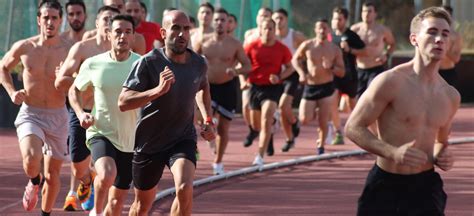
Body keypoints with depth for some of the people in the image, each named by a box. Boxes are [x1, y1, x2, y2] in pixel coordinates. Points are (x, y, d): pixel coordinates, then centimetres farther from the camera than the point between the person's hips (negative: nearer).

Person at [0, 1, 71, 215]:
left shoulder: (69, 51, -8)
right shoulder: (23, 47, -5)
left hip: (57, 117, 1)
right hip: (30, 115, -1)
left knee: (52, 174, 9)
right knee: (31, 161, -27)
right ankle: (34, 182, 9)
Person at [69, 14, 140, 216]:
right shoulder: (93, 64, -4)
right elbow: (75, 90, 12)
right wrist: (80, 113, -6)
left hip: (131, 139, 2)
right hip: (100, 132, -2)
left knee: (117, 199, 8)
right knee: (107, 174, -31)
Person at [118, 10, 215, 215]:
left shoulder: (198, 63, -4)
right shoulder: (149, 63, -18)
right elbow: (123, 103, -25)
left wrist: (208, 120, 9)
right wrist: (158, 90, -36)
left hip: (183, 139, 2)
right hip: (149, 142, -1)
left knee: (185, 189, -27)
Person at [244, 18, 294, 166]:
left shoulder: (282, 49, -5)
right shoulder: (252, 47, -3)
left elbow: (290, 68, 7)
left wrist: (279, 77, -11)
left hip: (273, 88, -3)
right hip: (255, 87, 3)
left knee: (266, 122, -18)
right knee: (256, 125, 13)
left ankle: (260, 157, -17)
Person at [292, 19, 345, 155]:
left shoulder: (335, 49, -2)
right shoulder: (307, 46, -3)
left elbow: (342, 73, 2)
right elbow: (295, 59, 13)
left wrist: (331, 67, -19)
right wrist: (301, 73, -4)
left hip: (326, 87, -1)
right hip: (310, 87, 1)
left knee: (323, 121, -6)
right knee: (304, 120, -4)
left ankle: (321, 146, 14)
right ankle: (314, 111, 31)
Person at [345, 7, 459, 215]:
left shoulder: (450, 96, 7)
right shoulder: (390, 82, -11)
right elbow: (353, 127, -11)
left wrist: (443, 155, 0)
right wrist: (393, 152, -24)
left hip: (425, 186, 4)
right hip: (385, 186, -4)